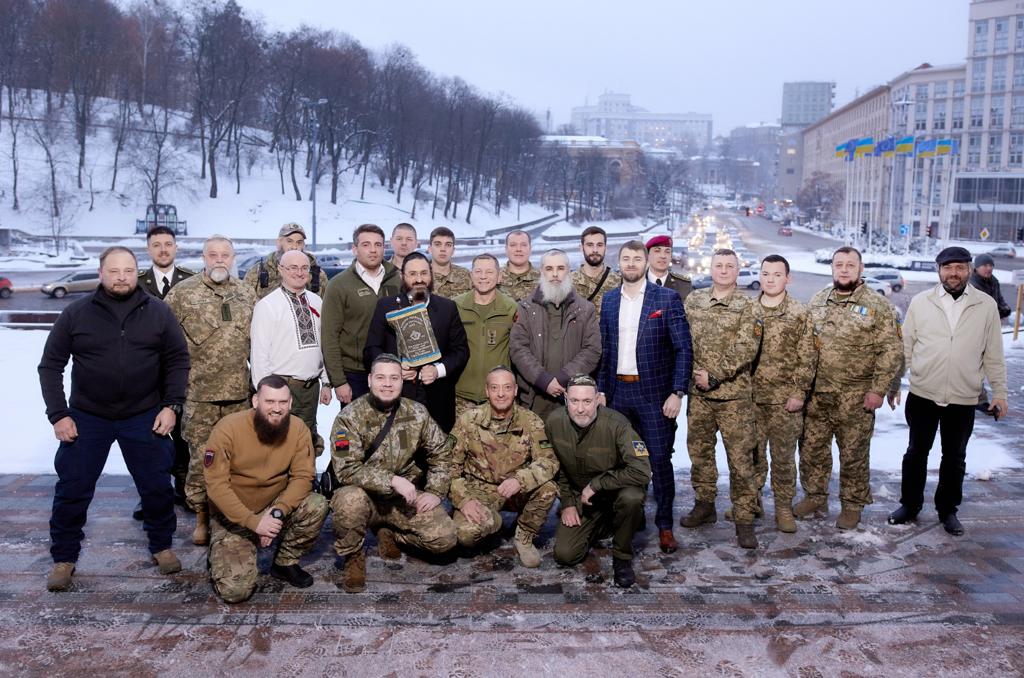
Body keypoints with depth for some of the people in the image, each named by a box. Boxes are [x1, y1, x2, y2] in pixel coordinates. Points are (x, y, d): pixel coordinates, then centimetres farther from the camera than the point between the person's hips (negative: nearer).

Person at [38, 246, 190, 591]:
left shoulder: (158, 313, -2)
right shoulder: (76, 313, -3)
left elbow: (178, 361, 3)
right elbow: (51, 365, 1)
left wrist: (171, 406, -6)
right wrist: (58, 414, -6)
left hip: (144, 417, 0)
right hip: (87, 418, 0)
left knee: (157, 486, 6)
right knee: (72, 490, 4)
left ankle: (161, 546, 27)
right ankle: (64, 558, 22)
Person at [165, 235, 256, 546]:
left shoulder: (247, 294, 9)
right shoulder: (182, 293, -2)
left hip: (240, 392, 3)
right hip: (199, 392, -3)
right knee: (201, 458, 1)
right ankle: (202, 517, 17)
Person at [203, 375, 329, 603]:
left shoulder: (298, 428, -12)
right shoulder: (228, 429, -21)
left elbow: (303, 477, -14)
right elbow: (216, 484, -22)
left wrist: (278, 511, -30)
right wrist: (253, 522, -29)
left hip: (275, 506, 3)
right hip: (233, 516, -3)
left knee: (317, 505, -25)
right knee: (236, 590, -18)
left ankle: (285, 563, 1)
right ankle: (221, 554, 19)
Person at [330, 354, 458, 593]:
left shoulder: (417, 413, -1)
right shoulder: (349, 417, -13)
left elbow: (441, 452, 10)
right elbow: (347, 469, -22)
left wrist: (435, 491, -2)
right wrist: (393, 480, -28)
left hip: (406, 498, 4)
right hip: (366, 497, -3)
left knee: (445, 538, -14)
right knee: (350, 499, -38)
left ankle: (390, 534, 15)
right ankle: (353, 556, -6)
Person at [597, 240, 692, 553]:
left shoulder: (667, 298, -3)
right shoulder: (609, 299, 9)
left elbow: (684, 348, -5)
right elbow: (604, 349, 12)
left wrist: (677, 393, -12)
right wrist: (601, 389, 6)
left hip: (654, 393, -4)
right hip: (618, 392, 4)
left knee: (660, 459, -1)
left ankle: (665, 525, 11)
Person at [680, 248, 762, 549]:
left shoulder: (747, 305, -2)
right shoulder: (693, 300, 9)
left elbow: (746, 349, -10)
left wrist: (714, 376, -14)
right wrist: (694, 373, -3)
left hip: (733, 394, -4)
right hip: (698, 392, 4)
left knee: (741, 457, -1)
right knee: (699, 451, 13)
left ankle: (745, 518, 8)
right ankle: (704, 505, 29)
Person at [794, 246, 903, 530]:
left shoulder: (877, 305, -7)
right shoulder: (818, 301, 8)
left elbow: (891, 350, -9)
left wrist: (878, 390, -14)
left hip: (855, 398, -4)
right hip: (816, 394, 4)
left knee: (853, 454, 7)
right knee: (812, 449, 13)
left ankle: (852, 505, 23)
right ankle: (814, 497, 30)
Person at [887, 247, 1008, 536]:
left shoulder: (987, 305, -1)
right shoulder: (920, 301, -2)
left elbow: (993, 354, 3)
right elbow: (904, 347, 2)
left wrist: (999, 392, 2)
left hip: (963, 400, 0)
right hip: (922, 395, 0)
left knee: (954, 457, 13)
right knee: (916, 452, 12)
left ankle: (948, 510, 29)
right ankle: (910, 505, 28)